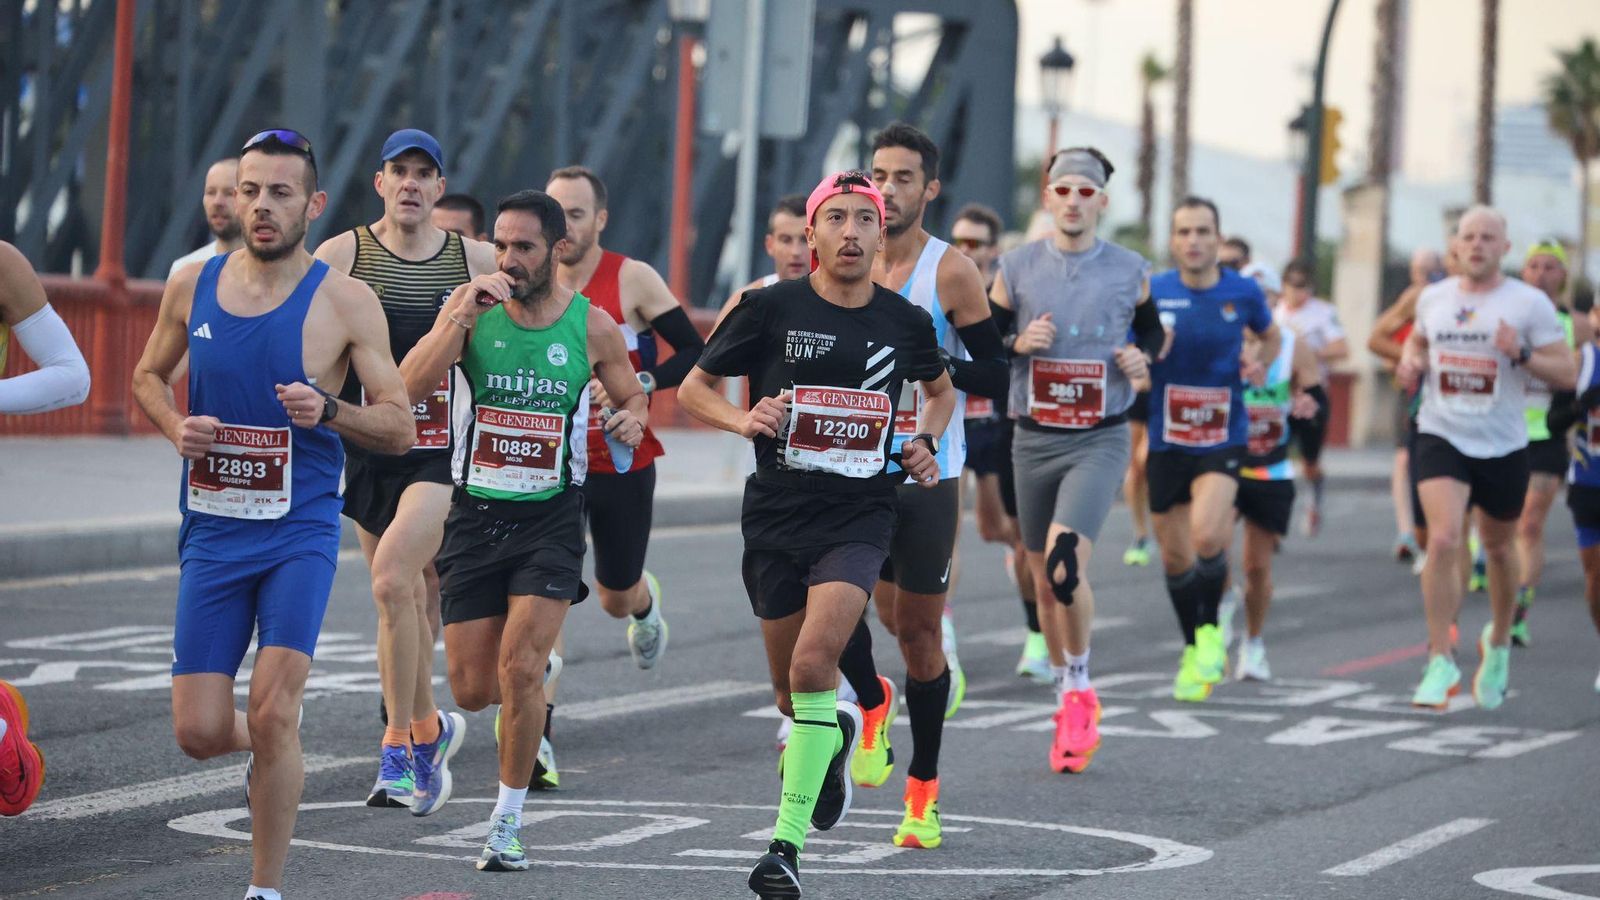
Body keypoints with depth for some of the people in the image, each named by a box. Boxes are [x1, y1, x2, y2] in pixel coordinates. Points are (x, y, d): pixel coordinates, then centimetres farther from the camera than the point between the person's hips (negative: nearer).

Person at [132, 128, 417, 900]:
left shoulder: (346, 302, -6)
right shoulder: (192, 285, 3)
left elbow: (401, 429, -4)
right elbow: (148, 375, 20)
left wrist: (328, 410, -23)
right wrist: (176, 426, -1)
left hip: (300, 530, -3)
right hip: (212, 530, 3)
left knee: (272, 711, -16)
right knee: (199, 733, 0)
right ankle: (266, 755, 37)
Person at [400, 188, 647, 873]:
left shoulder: (592, 325, -3)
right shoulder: (471, 306, -4)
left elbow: (631, 394, 14)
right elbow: (409, 387, -16)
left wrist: (632, 418, -10)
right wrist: (463, 316, -26)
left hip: (552, 516, -1)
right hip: (476, 512, 1)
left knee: (520, 669, -16)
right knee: (471, 690, 2)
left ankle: (507, 823, -1)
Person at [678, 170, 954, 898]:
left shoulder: (906, 321, 3)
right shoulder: (771, 308, -4)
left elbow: (941, 389, 25)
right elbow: (693, 388, 4)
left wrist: (926, 442, 6)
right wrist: (742, 420, -15)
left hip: (859, 517, -1)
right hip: (776, 515, 1)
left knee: (814, 662, -22)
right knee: (790, 693, 10)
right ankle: (838, 732, 49)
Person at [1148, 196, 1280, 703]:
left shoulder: (1243, 293, -2)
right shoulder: (1151, 293, -4)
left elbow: (1270, 336, 18)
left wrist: (1259, 363, -3)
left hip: (1223, 438, -2)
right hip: (1166, 440, 2)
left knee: (1207, 535, -24)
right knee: (1175, 556, 8)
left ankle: (1210, 629, 2)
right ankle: (1194, 652, 30)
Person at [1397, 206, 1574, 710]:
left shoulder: (1530, 304, -6)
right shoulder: (1433, 298, 4)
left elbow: (1567, 375, -7)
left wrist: (1522, 354, -23)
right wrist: (1410, 363, 3)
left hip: (1503, 446, 0)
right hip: (1441, 437, 0)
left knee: (1498, 548, 15)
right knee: (1443, 541, -18)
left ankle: (1499, 644, 41)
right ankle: (1440, 662, -13)